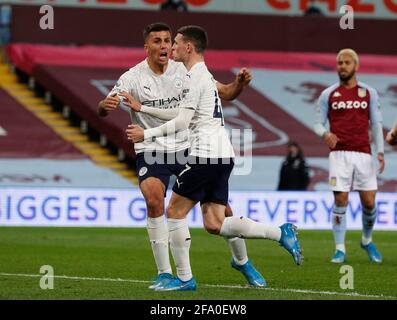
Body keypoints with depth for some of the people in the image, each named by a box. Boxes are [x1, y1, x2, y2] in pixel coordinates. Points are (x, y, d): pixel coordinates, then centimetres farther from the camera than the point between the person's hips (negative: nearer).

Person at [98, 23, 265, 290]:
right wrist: (106, 105, -41)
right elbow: (103, 110, -17)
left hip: (187, 148, 2)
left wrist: (240, 83, -21)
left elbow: (225, 93, 0)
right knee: (154, 201, -26)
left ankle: (242, 261, 26)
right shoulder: (133, 78, -8)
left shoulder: (186, 71, -3)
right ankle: (164, 273, -15)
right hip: (151, 152, -2)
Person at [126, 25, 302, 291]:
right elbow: (181, 114, 29)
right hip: (223, 156, 9)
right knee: (214, 224, 4)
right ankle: (281, 233, -2)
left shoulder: (195, 76, -9)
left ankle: (184, 278, 2)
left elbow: (182, 121, -14)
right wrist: (141, 107, 28)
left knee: (175, 211, 0)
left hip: (206, 154, -9)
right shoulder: (204, 75, 23)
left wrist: (146, 134, -7)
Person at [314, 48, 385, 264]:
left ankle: (367, 241, 25)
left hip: (363, 153, 1)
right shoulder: (328, 95, 7)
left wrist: (380, 152, 1)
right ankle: (340, 250, 0)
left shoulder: (369, 93, 9)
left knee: (369, 202, -1)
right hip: (339, 154, -1)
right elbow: (318, 123, 9)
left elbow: (376, 124, 10)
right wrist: (325, 134, -14)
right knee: (340, 200, -8)